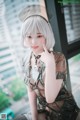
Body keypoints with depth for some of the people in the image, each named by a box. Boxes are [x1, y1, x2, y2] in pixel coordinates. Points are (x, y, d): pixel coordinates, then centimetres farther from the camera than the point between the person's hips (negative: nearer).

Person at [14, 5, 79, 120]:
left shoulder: (58, 58, -22)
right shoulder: (27, 61, -7)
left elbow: (50, 98, -27)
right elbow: (31, 90, 1)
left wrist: (50, 64, -36)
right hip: (42, 110, 5)